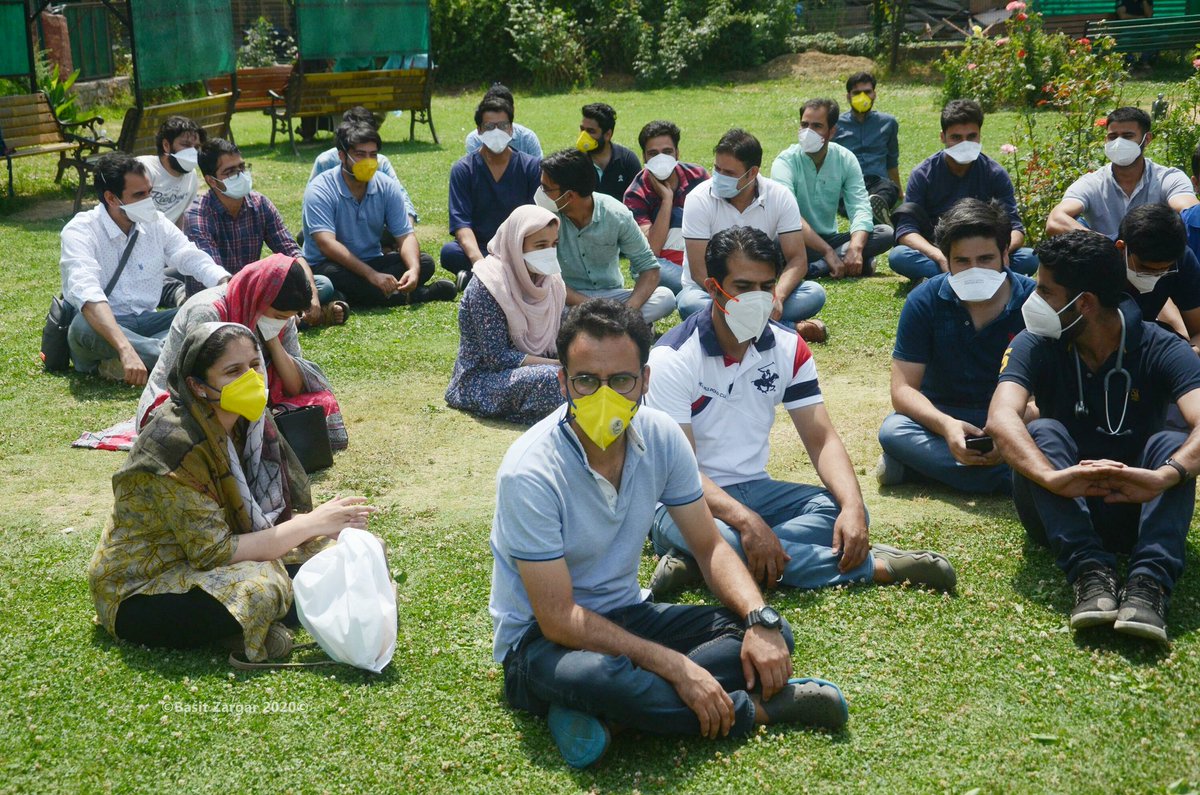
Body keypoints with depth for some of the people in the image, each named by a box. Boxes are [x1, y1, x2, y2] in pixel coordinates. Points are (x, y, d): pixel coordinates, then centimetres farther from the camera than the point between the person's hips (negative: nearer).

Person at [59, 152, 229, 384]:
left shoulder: (156, 224, 4)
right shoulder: (80, 231, -14)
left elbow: (196, 260, -1)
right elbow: (88, 295, -30)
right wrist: (125, 349, -46)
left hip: (145, 323, 5)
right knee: (84, 325, -39)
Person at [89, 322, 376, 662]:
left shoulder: (247, 424, -2)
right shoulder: (176, 445, -26)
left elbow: (263, 519, 0)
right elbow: (212, 552, -26)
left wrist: (328, 524, -19)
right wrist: (311, 524, -25)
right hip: (140, 592, -7)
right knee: (258, 589, -33)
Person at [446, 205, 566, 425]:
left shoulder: (550, 281, 3)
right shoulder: (488, 286, -20)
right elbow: (497, 357, -22)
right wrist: (558, 365, -25)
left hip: (531, 366, 7)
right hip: (484, 378, -7)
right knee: (554, 380, -32)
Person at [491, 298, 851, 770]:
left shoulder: (660, 437, -8)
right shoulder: (531, 472, -25)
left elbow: (710, 548, 1)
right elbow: (558, 619, -25)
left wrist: (760, 621, -18)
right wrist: (676, 667, -28)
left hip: (625, 616, 6)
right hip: (539, 640, -6)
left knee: (769, 635, -12)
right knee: (596, 675, -40)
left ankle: (590, 714, -23)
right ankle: (752, 710, -15)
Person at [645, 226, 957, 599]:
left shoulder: (788, 348, 2)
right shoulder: (673, 357, -14)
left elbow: (822, 439, -1)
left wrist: (852, 505, -22)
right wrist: (746, 521, -35)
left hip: (755, 489, 6)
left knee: (845, 512, -20)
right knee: (716, 537, -39)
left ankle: (698, 565, -27)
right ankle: (870, 566, -26)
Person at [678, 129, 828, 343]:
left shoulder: (780, 196, -9)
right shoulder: (700, 199, -16)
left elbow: (797, 260, -11)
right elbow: (699, 271, -20)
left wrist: (777, 297, -32)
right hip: (711, 290, -1)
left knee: (814, 294, -22)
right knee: (690, 304, -37)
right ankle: (792, 328, -28)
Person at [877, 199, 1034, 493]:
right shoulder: (924, 301, -8)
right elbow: (903, 389, -11)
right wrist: (946, 425, -33)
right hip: (942, 419, 1)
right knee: (893, 429, -30)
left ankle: (927, 464, -27)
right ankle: (1007, 478, -35)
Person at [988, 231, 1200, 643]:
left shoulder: (1161, 350, -10)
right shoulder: (1035, 346, -8)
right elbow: (1001, 417, -27)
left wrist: (1164, 477, -50)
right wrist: (1052, 477, -47)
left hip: (1138, 509, 0)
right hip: (1063, 512, 1)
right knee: (1042, 432, -26)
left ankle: (1150, 581, -43)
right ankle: (1090, 571, -40)